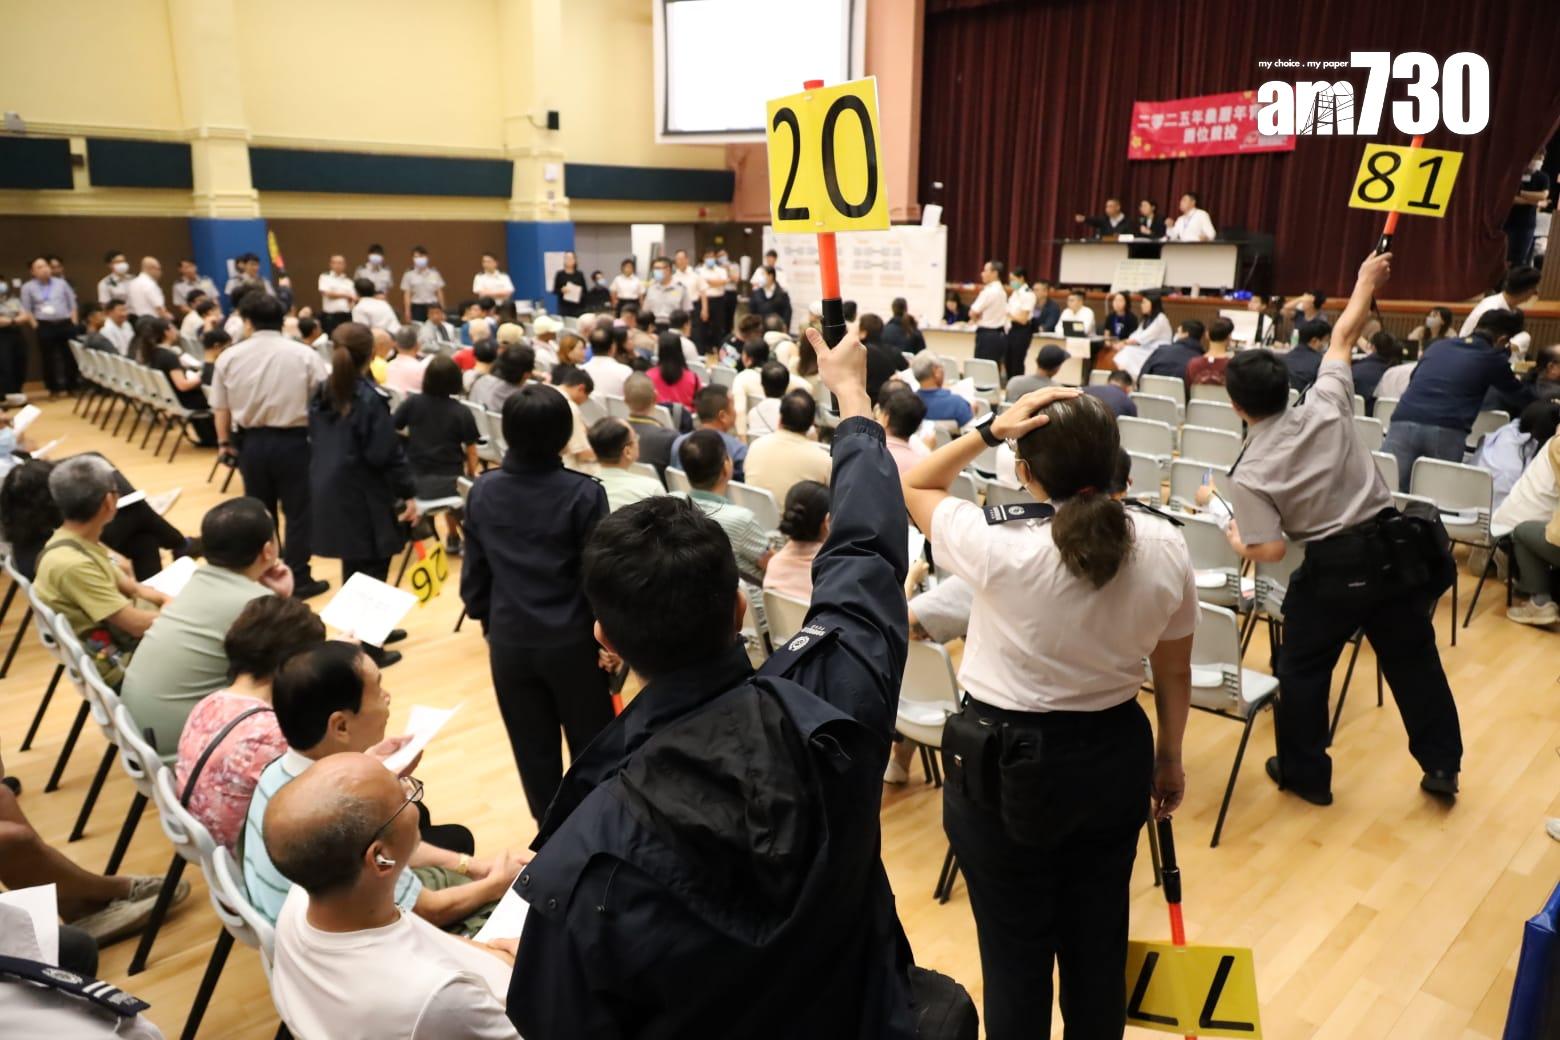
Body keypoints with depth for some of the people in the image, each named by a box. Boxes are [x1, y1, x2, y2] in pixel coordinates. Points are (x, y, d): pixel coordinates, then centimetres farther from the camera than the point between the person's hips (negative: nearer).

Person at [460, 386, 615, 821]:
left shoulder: (482, 491, -3)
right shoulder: (583, 492, -15)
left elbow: (474, 569, 5)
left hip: (509, 641, 4)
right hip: (572, 641, -3)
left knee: (533, 748, 16)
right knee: (591, 743, 15)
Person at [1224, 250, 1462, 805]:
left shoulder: (1251, 474, -15)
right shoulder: (1326, 407, -7)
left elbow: (1272, 551, -16)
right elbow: (1342, 338, 7)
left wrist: (1237, 540, 5)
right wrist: (1367, 281, 19)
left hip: (1335, 570, -4)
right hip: (1396, 549, 5)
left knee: (1302, 667, 14)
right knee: (1414, 659, 17)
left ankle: (1305, 774, 24)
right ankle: (1442, 766, 29)